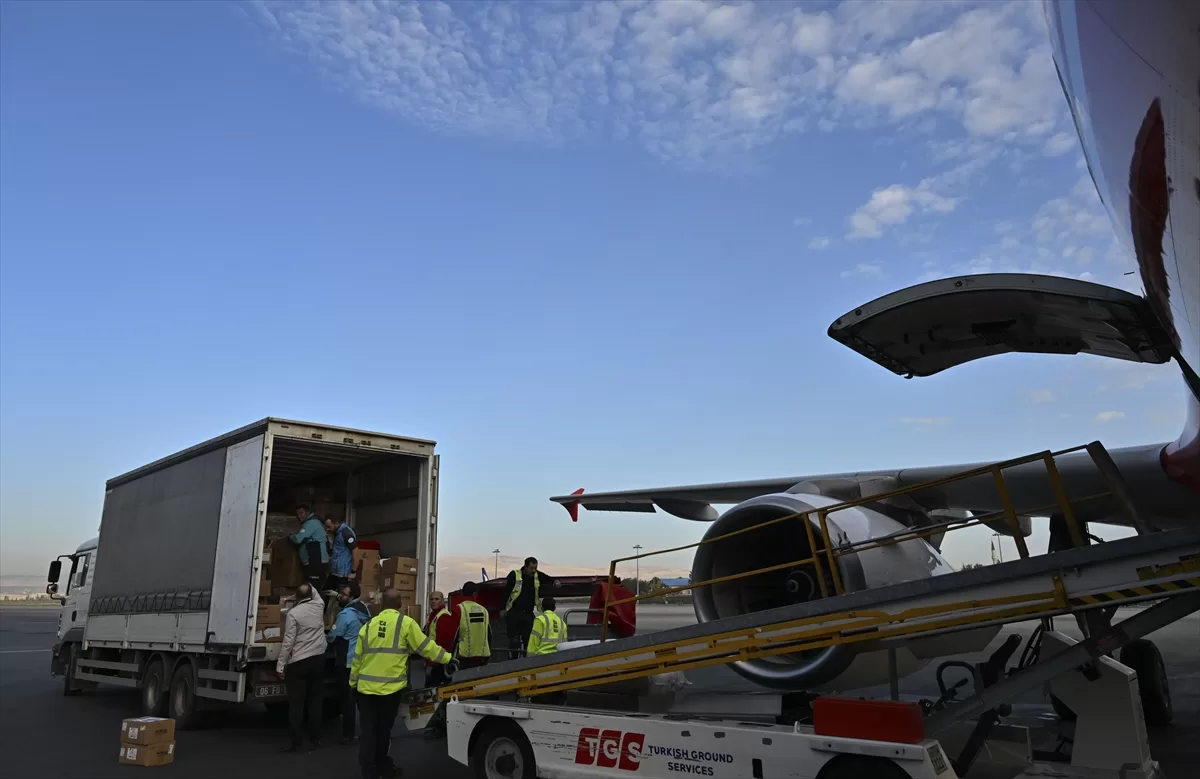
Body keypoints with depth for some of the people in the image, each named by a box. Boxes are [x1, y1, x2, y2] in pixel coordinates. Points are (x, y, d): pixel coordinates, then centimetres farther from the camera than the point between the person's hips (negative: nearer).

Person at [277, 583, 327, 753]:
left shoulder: (293, 613, -11)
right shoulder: (319, 606, 2)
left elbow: (288, 641, -12)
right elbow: (317, 596, 30)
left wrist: (280, 664, -6)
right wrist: (309, 586, 45)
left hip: (298, 662, -4)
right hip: (318, 659, 4)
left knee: (296, 703, 2)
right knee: (315, 701, 9)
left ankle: (295, 741, 4)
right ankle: (314, 740, 13)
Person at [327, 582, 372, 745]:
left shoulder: (346, 614, -20)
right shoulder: (364, 610, 6)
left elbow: (332, 637, -12)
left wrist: (323, 636, 11)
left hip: (348, 662, -8)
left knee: (348, 699, 0)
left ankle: (348, 734, 5)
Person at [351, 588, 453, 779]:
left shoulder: (369, 625, 7)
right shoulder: (406, 623, -5)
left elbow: (358, 657, 11)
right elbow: (425, 646, -4)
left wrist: (353, 682, 22)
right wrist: (447, 658, 5)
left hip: (366, 686, 3)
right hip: (391, 686, -3)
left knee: (369, 729, 10)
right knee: (383, 728, 12)